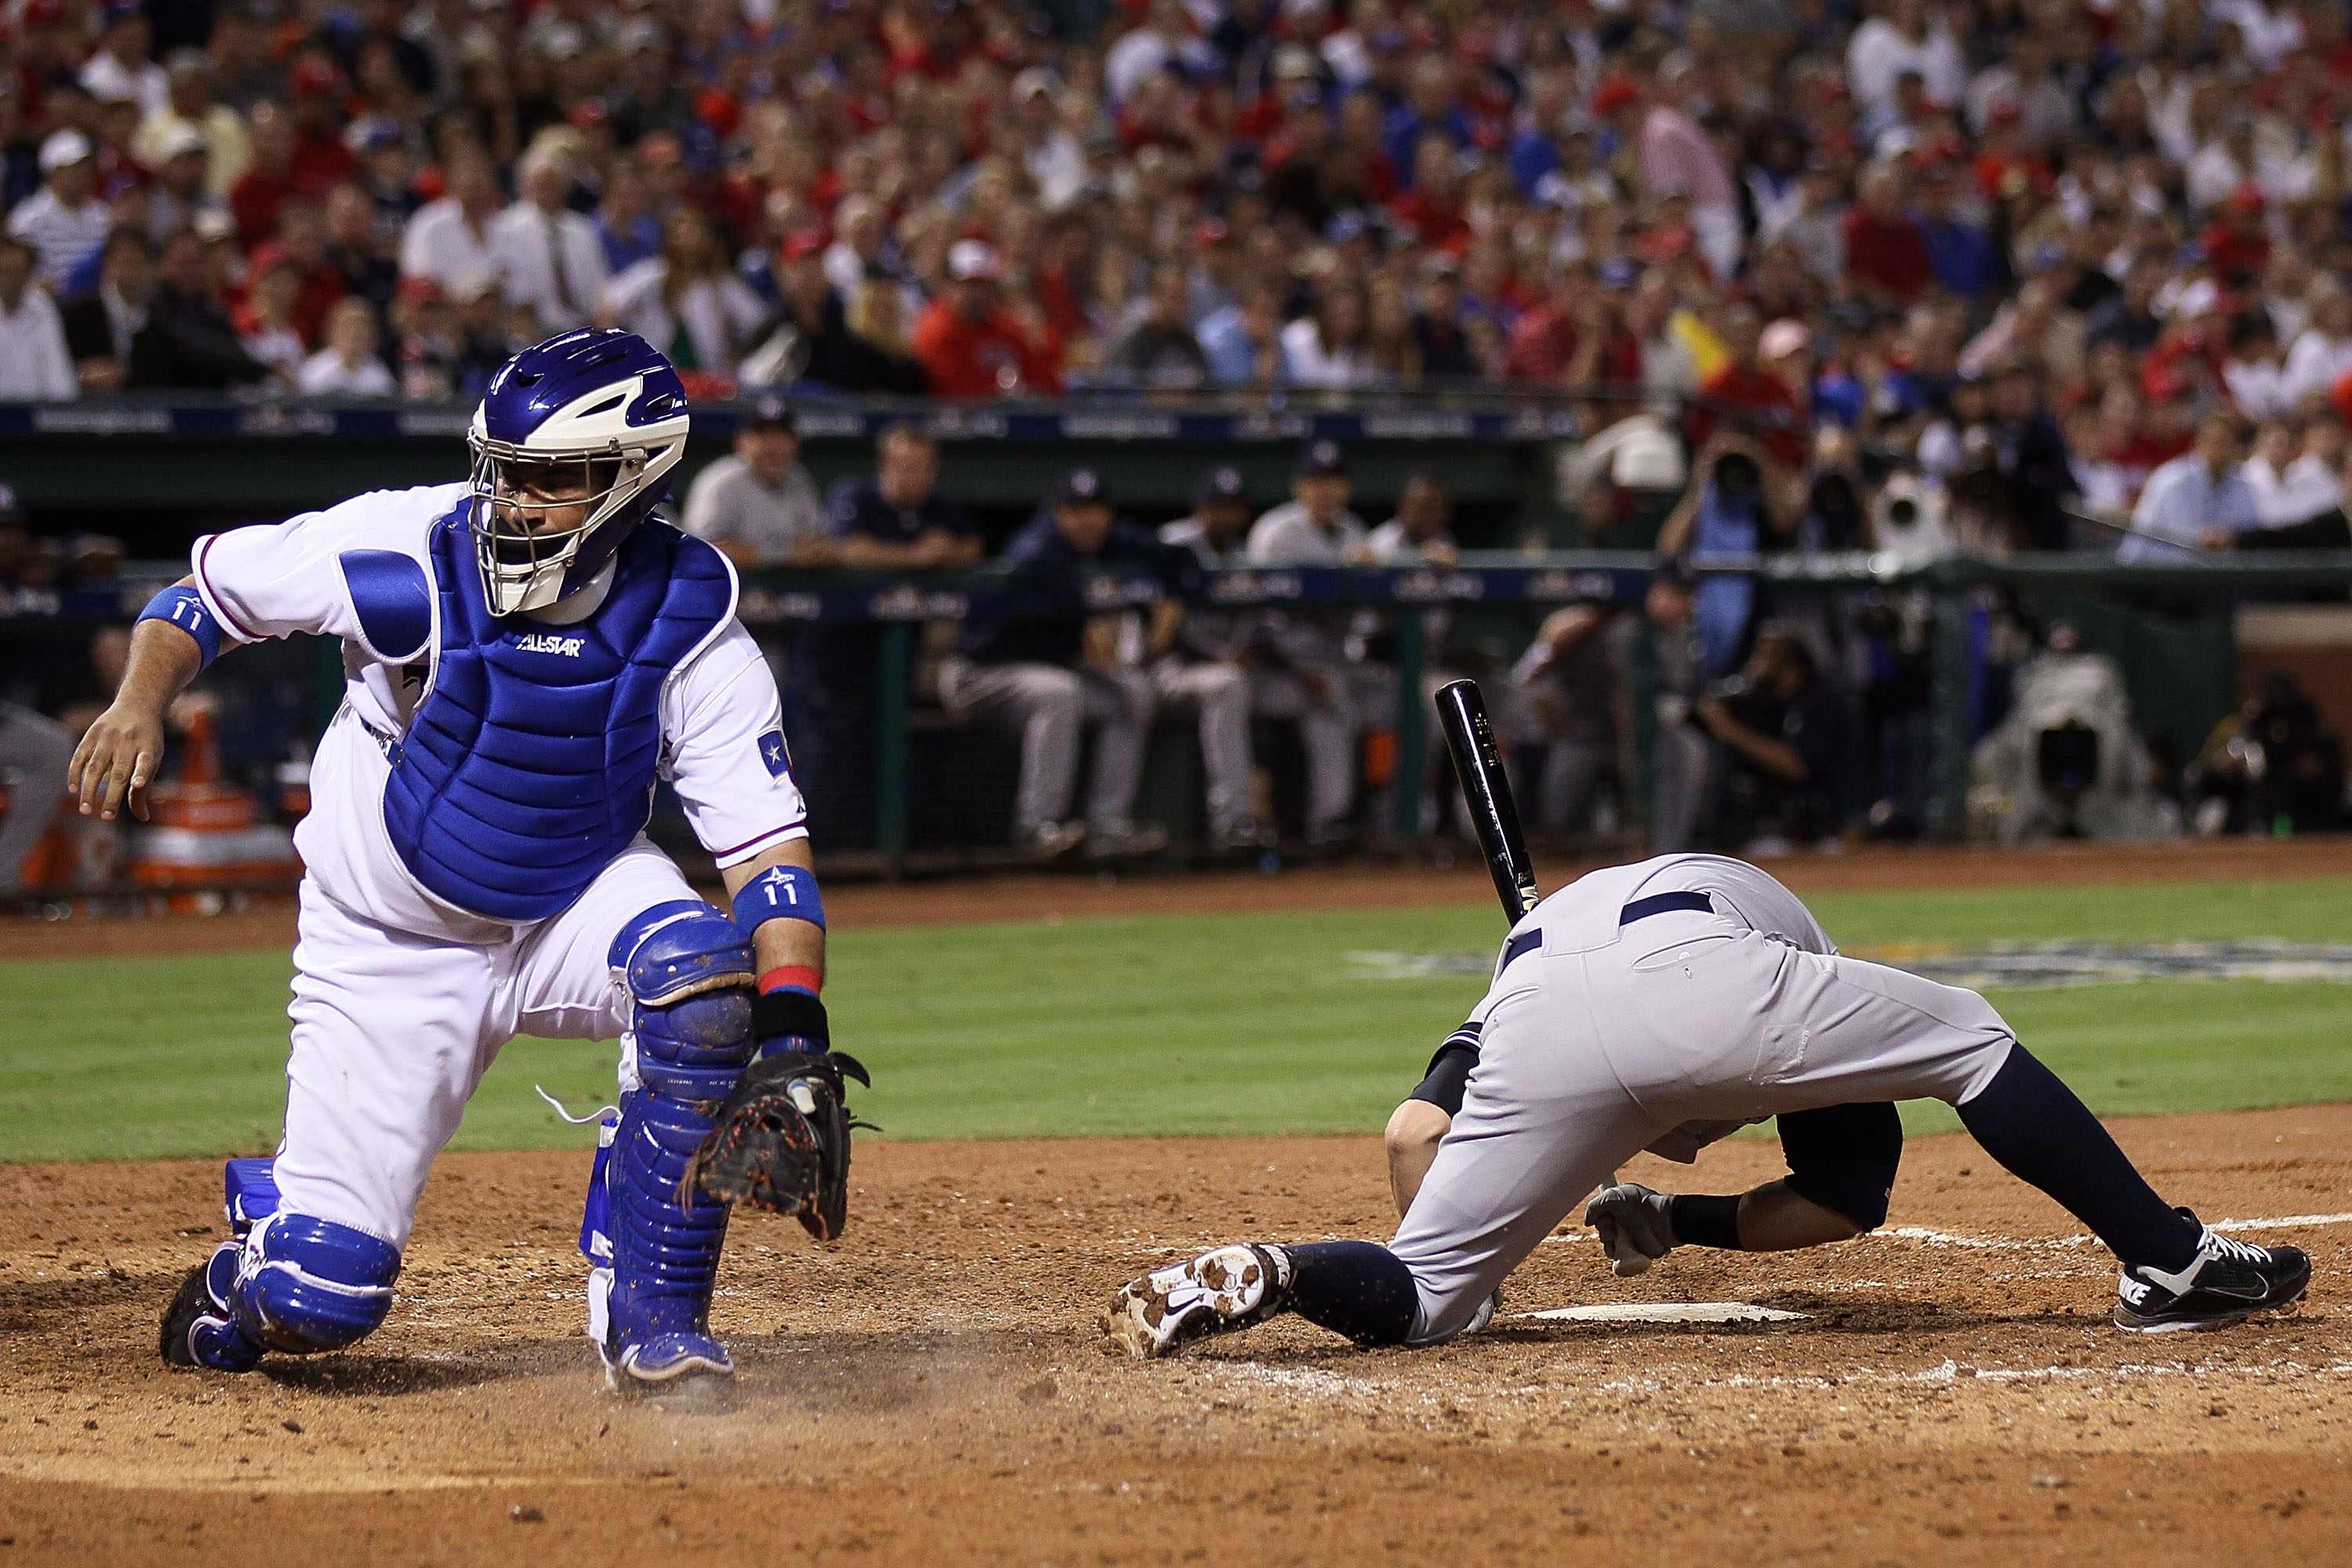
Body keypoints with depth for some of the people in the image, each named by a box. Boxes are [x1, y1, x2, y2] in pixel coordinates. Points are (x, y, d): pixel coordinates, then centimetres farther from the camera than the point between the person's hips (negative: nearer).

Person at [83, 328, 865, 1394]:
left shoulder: (687, 623, -19)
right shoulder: (406, 552, -21)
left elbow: (769, 852, -23)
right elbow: (207, 589, -5)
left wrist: (796, 1042, -37)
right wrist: (143, 699, -26)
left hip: (577, 902, 1)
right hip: (390, 939, -1)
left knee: (702, 971, -35)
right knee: (318, 1301, -8)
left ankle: (652, 1324, -18)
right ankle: (244, 1278, 34)